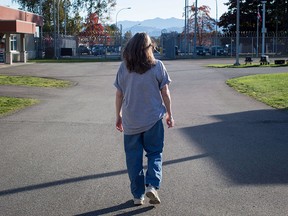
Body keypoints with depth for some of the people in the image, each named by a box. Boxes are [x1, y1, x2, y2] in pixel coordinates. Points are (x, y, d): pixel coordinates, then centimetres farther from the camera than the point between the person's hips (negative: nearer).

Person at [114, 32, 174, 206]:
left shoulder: (124, 68, -2)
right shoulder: (158, 66, -6)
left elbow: (119, 95, 2)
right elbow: (165, 93, -3)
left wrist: (118, 116, 14)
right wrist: (169, 114, 8)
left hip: (131, 121, 1)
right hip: (153, 119, -1)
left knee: (134, 158, 11)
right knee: (155, 153, 13)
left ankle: (138, 195, 16)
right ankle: (152, 185, -7)